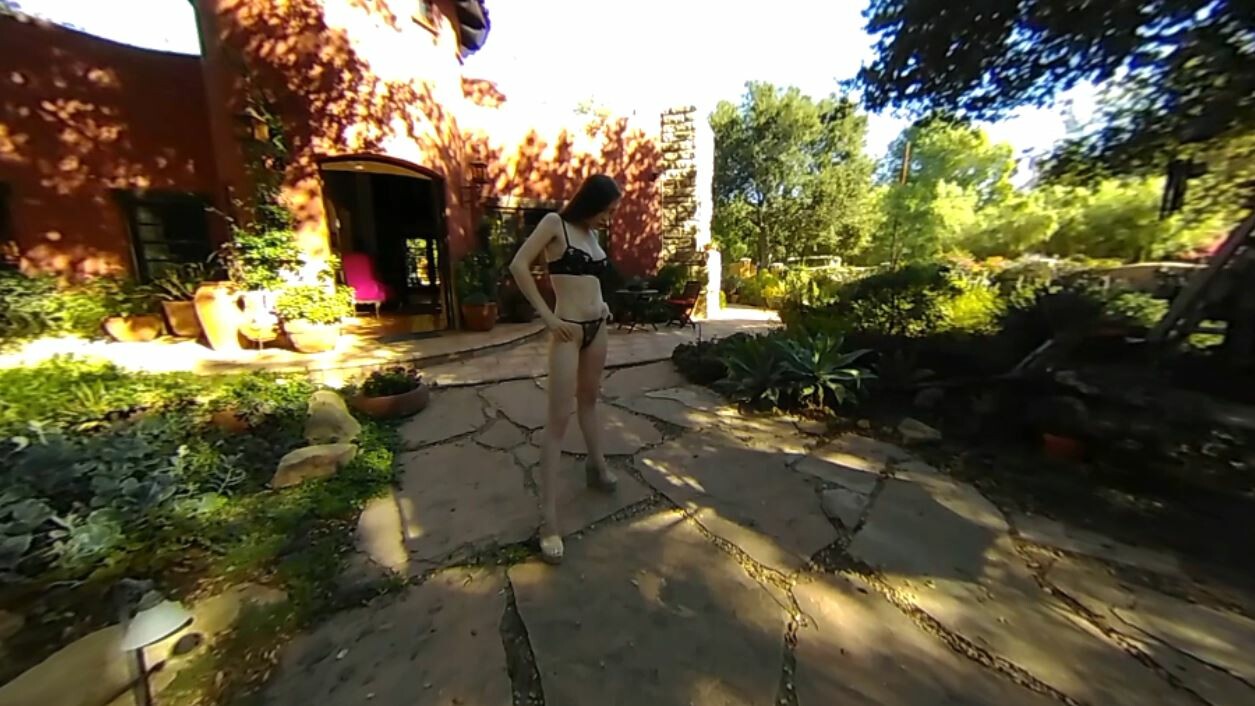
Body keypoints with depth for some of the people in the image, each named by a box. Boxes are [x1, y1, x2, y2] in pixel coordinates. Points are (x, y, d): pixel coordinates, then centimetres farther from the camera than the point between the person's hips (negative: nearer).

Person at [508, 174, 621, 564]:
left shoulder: (592, 235, 14)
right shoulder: (555, 223, -6)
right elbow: (518, 265, -14)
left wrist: (602, 303, 9)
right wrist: (547, 316, -16)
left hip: (597, 328, 8)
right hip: (568, 330, -7)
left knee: (589, 400, 20)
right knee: (558, 418, -6)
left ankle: (597, 467, 39)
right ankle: (549, 518, 2)